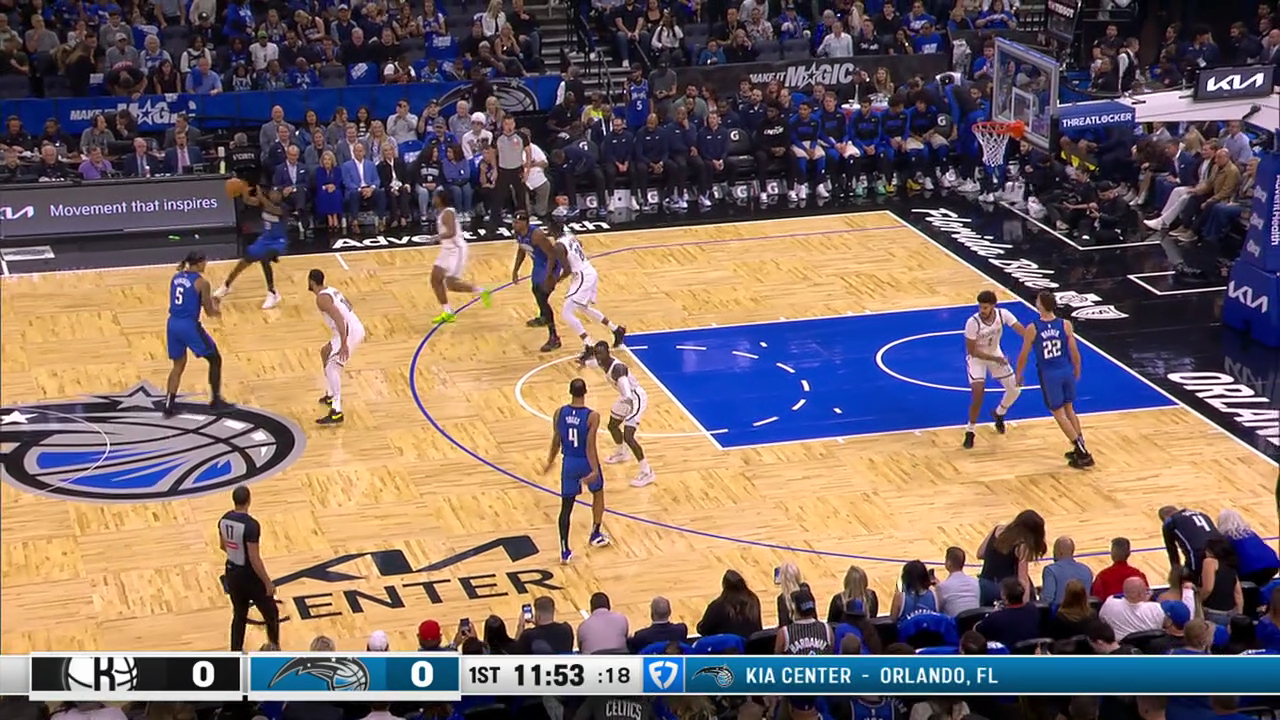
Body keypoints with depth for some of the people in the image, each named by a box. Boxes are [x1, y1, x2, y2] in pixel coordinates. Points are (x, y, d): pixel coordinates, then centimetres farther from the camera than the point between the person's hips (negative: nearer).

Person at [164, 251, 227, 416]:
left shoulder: (176, 277, 10)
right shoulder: (201, 282, -11)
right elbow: (209, 312, -5)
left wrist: (207, 301, 26)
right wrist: (216, 309, 18)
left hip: (173, 324, 7)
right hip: (189, 326, -7)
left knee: (178, 365, 20)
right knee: (215, 359, 14)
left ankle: (169, 405, 13)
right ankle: (216, 400, 19)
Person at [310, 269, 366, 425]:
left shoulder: (321, 298, -13)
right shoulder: (331, 291, 18)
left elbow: (339, 318, -24)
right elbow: (347, 306, 29)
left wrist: (344, 344, -30)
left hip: (349, 331, -10)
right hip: (356, 328, 10)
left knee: (331, 366, -17)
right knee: (326, 351, 31)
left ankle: (337, 412, -28)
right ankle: (331, 396, 37)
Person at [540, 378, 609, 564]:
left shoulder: (560, 413, -7)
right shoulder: (592, 416, -18)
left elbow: (556, 442, 1)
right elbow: (590, 446, -21)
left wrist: (550, 462, 17)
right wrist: (595, 470, -20)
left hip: (569, 463, 2)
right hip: (586, 462, -2)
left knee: (566, 507, 6)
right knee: (598, 493, 27)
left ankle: (565, 551, 1)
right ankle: (596, 535, 37)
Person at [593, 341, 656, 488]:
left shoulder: (618, 368, -34)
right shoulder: (602, 362, -5)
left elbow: (625, 383, -53)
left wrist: (628, 399, -71)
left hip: (636, 398, -10)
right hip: (626, 397, 10)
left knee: (628, 436, -18)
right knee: (612, 425, 27)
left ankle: (647, 472, -13)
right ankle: (621, 453, 55)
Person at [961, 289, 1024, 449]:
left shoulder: (1002, 314, -22)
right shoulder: (972, 322, -32)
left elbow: (1022, 331, -24)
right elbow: (972, 351, -24)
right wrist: (995, 359, -28)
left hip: (995, 353, 4)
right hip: (977, 357, -4)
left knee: (1015, 389, 5)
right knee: (978, 393, -20)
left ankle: (998, 414, 36)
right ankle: (969, 432, -2)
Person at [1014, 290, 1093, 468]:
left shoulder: (1032, 329, -13)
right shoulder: (1065, 325, -7)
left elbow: (1024, 355, -3)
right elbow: (1074, 352, 0)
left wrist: (1018, 374, 14)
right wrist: (1077, 370, 19)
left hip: (1049, 375, -3)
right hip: (1066, 371, 3)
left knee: (1059, 413, 7)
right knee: (1069, 409, 21)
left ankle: (1082, 453, 1)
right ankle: (1081, 450, 22)